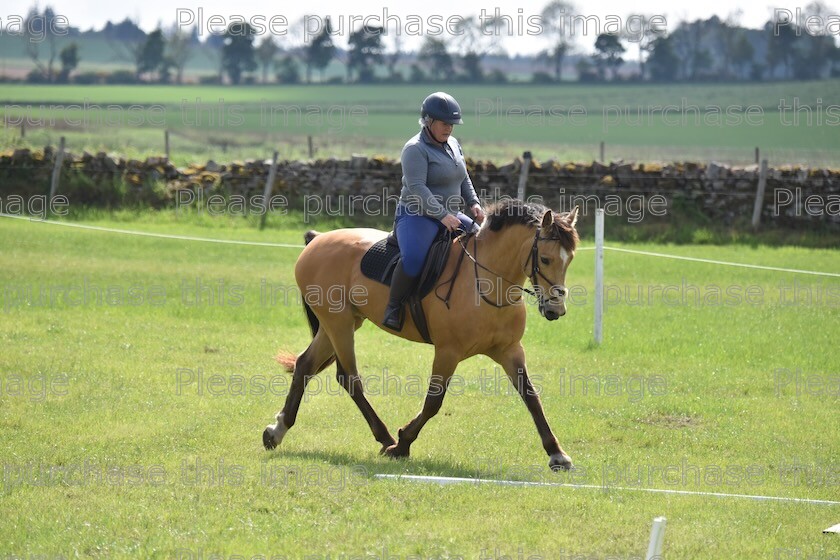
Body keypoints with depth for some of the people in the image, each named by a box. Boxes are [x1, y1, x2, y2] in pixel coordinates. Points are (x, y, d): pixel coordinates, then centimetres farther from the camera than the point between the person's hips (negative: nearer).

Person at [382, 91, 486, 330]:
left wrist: (473, 203, 7)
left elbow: (464, 179, 25)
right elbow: (417, 188, -23)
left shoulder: (453, 144, 13)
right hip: (417, 216, -9)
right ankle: (393, 308, -21)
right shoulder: (415, 149, -14)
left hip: (449, 216, 9)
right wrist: (442, 215, -31)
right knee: (414, 258, -35)